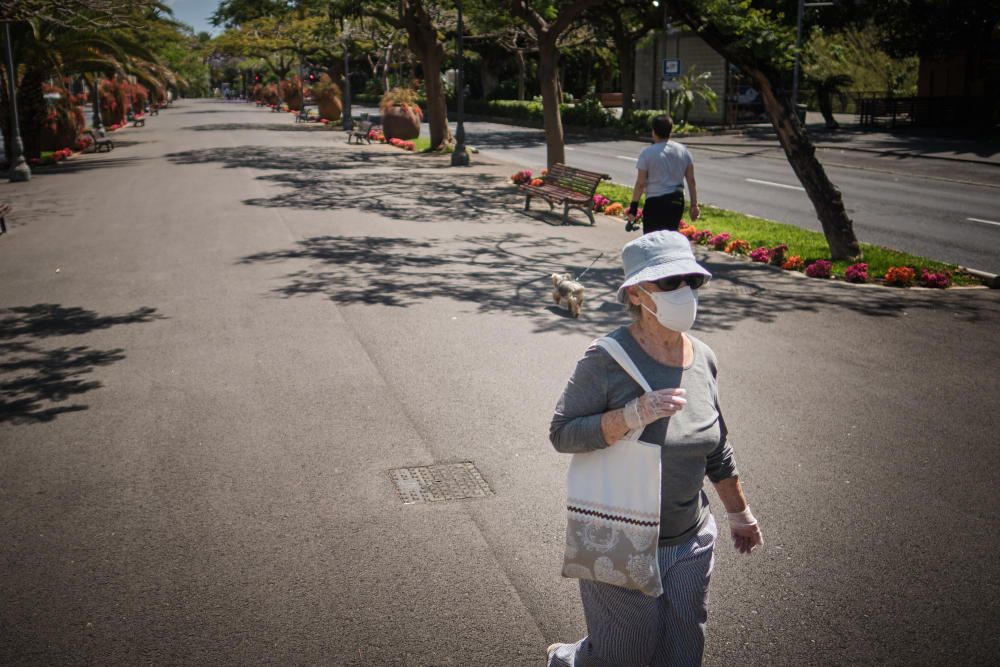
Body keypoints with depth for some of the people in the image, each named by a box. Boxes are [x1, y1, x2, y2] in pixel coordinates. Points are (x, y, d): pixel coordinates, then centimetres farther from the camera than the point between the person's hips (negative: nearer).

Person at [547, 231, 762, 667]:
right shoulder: (607, 360, -18)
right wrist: (633, 415, -31)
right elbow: (561, 433, -19)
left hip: (690, 542, 6)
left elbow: (716, 447, 12)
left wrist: (739, 512, 20)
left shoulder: (702, 359, 0)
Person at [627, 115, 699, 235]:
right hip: (677, 201, 5)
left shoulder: (648, 152, -9)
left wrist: (633, 207, -4)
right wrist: (694, 205, 10)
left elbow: (640, 184, -10)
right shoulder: (683, 150, 5)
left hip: (656, 202, -5)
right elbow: (691, 180, 5)